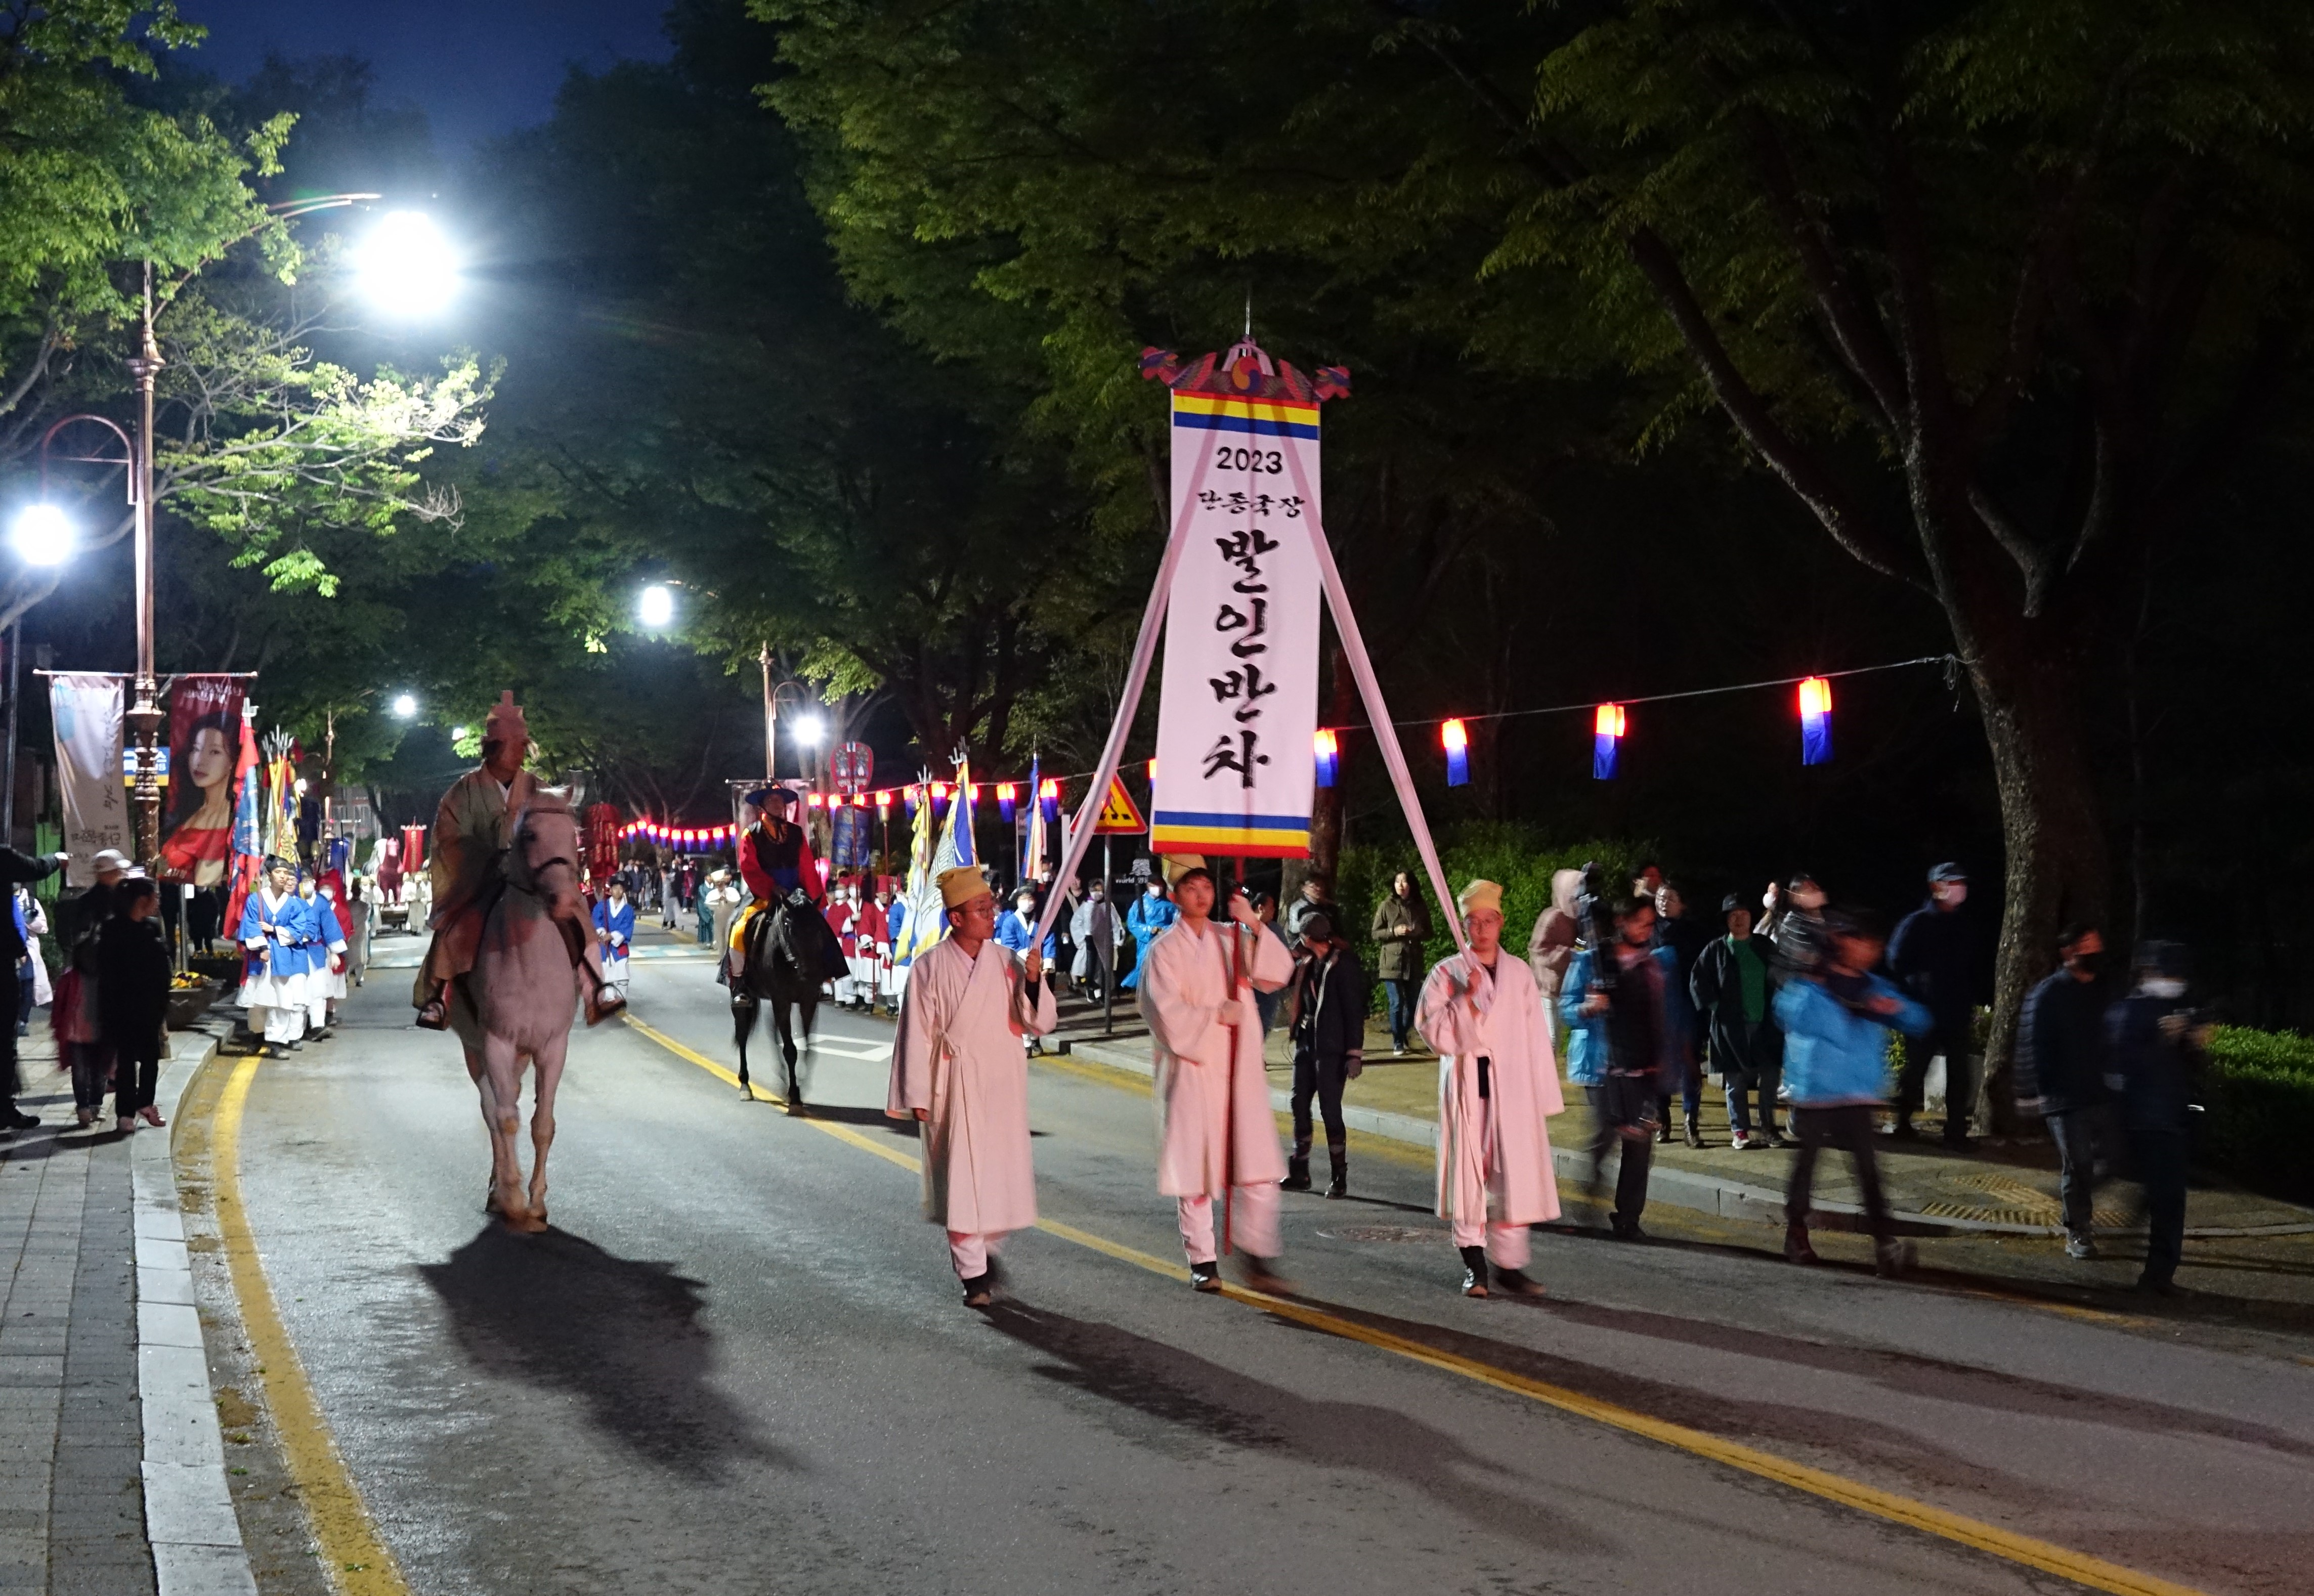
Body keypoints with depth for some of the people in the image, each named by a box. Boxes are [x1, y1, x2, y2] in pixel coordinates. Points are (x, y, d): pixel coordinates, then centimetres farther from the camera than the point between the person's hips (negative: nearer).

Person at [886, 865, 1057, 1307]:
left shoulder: (1007, 961, 1)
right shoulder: (931, 967, -7)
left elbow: (1040, 1023, 1)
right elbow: (918, 1035, -4)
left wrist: (1034, 982, -17)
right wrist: (918, 1097, -4)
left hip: (1003, 1086, 4)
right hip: (956, 1087, -3)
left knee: (1005, 1171, 9)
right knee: (962, 1178, -3)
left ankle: (985, 1248, 33)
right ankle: (973, 1274, 8)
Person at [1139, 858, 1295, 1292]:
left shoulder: (1231, 940, 10)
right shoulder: (1166, 949, -1)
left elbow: (1278, 974, -2)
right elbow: (1169, 1012, -9)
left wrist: (1255, 926, -11)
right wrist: (1216, 1016, -12)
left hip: (1240, 1067, 3)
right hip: (1192, 1067, -3)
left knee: (1258, 1166, -3)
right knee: (1194, 1163, 1)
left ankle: (1258, 1256, 4)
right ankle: (1202, 1261, 12)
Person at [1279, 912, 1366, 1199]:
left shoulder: (1343, 964, -11)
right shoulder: (1307, 963, 11)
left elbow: (1355, 1010, -13)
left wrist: (1355, 1053, -16)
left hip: (1331, 1049, -8)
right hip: (1306, 1044, 8)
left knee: (1330, 1110, -5)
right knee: (1300, 1106, 8)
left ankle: (1339, 1178, 3)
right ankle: (1299, 1173, 16)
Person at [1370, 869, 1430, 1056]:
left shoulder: (1420, 908, 8)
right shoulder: (1387, 906, 0)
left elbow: (1429, 934, 15)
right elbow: (1375, 934, 2)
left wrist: (1419, 932, -7)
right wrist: (1394, 932, -14)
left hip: (1414, 963, 3)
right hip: (1392, 962, -3)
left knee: (1413, 1003, 6)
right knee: (1396, 1004, -5)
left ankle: (1402, 1036, 28)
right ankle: (1398, 1043, 6)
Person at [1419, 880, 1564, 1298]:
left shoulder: (1520, 976, 9)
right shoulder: (1447, 975, 2)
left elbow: (1536, 1038, 9)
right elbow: (1437, 1034, -7)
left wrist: (1543, 1097, 6)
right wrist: (1466, 998, -18)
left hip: (1512, 1089, 1)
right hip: (1466, 1087, -1)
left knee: (1515, 1175, -4)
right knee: (1469, 1173, 0)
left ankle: (1509, 1264, 2)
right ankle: (1473, 1261, 10)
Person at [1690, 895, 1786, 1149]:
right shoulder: (1716, 951, 1)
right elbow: (1697, 981, -1)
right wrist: (1714, 1008, -7)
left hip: (1765, 1023, 3)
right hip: (1731, 1025, -3)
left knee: (1771, 1077, 4)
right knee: (1736, 1081, 1)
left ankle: (1768, 1130, 15)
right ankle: (1741, 1132, 7)